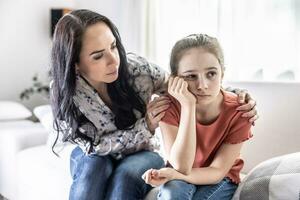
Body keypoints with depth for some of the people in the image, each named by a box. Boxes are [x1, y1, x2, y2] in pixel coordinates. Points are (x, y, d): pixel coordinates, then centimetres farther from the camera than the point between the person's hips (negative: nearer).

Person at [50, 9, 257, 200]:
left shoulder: (137, 68, -24)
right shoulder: (65, 91, -24)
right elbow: (93, 144, -20)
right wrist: (145, 127, -31)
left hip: (141, 157, 0)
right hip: (96, 157, 0)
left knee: (126, 174, -33)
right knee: (94, 167, -34)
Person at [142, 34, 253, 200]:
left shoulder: (238, 112, -22)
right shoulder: (169, 105, -21)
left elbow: (217, 171, -17)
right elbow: (182, 167, -28)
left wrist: (173, 174, -35)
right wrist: (188, 105, -36)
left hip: (220, 179, 1)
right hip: (180, 177, 0)